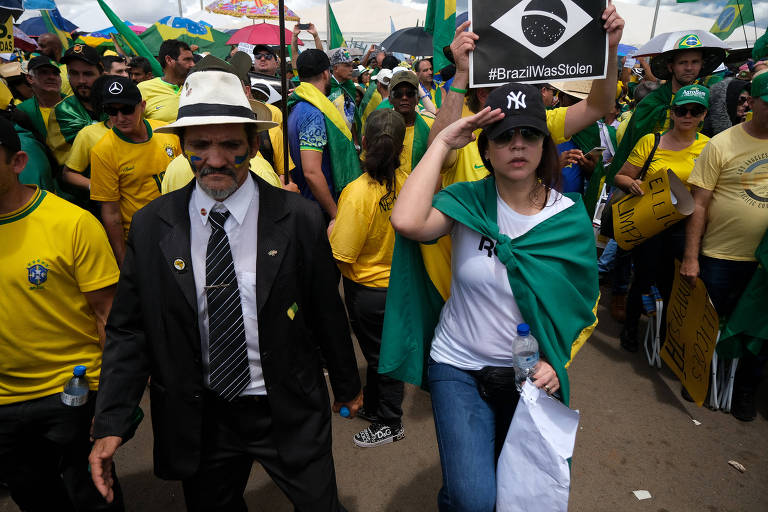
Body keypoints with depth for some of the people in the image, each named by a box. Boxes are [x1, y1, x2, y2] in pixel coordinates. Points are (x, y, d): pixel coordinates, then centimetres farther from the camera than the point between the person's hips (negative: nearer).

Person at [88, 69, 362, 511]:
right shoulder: (150, 226, -6)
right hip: (195, 420, 2)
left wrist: (347, 386, 7)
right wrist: (111, 422, -7)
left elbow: (327, 313, -5)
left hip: (290, 415, -1)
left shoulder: (300, 219, -13)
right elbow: (128, 328, -1)